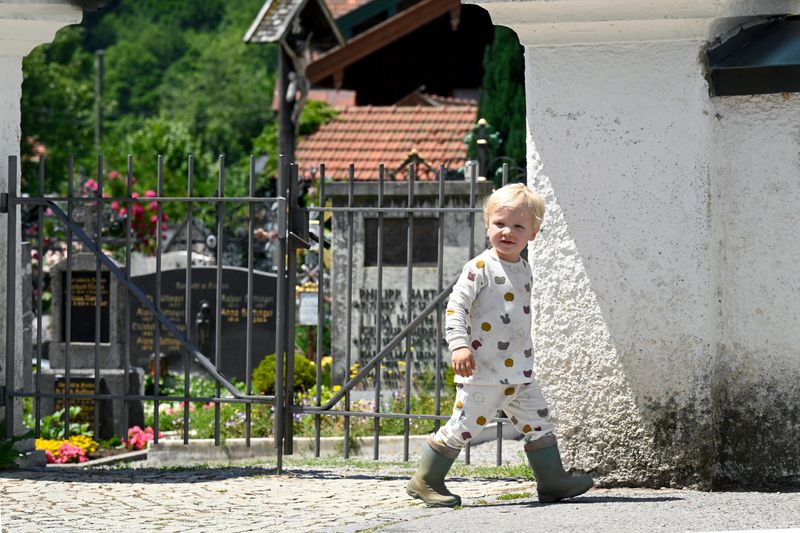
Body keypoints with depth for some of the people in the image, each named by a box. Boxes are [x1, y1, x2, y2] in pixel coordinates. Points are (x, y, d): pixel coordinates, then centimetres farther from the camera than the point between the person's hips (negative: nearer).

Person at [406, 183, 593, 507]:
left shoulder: (524, 270, 13)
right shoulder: (480, 268, -11)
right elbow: (456, 305, -14)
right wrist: (459, 344, -26)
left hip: (519, 371, 7)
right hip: (483, 371, -7)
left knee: (538, 423, 7)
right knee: (464, 427, -3)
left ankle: (552, 481, 14)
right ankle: (425, 482, 7)